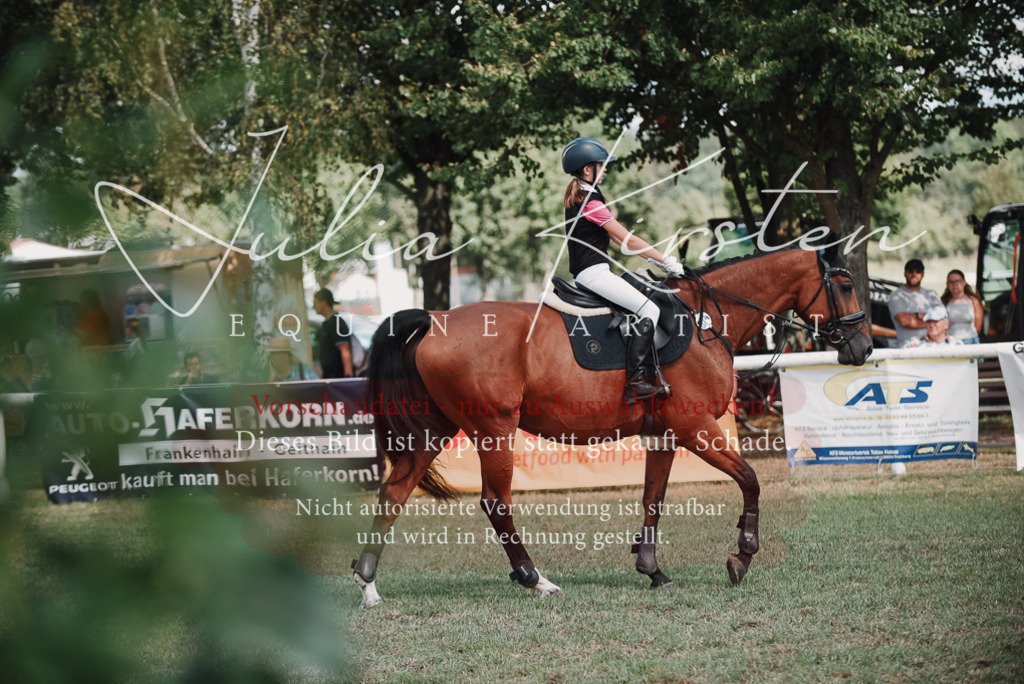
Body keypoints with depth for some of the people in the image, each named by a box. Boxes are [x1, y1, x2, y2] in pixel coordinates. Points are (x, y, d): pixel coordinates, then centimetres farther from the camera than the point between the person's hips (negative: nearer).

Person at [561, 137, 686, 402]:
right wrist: (665, 261, -6)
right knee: (649, 310, -16)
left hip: (589, 272, 11)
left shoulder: (578, 197, 17)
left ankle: (650, 375, 2)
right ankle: (634, 382, -22)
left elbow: (615, 236, 18)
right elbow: (627, 240, -13)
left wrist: (655, 258, 14)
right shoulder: (590, 201, -15)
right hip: (593, 272, -11)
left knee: (646, 309, 10)